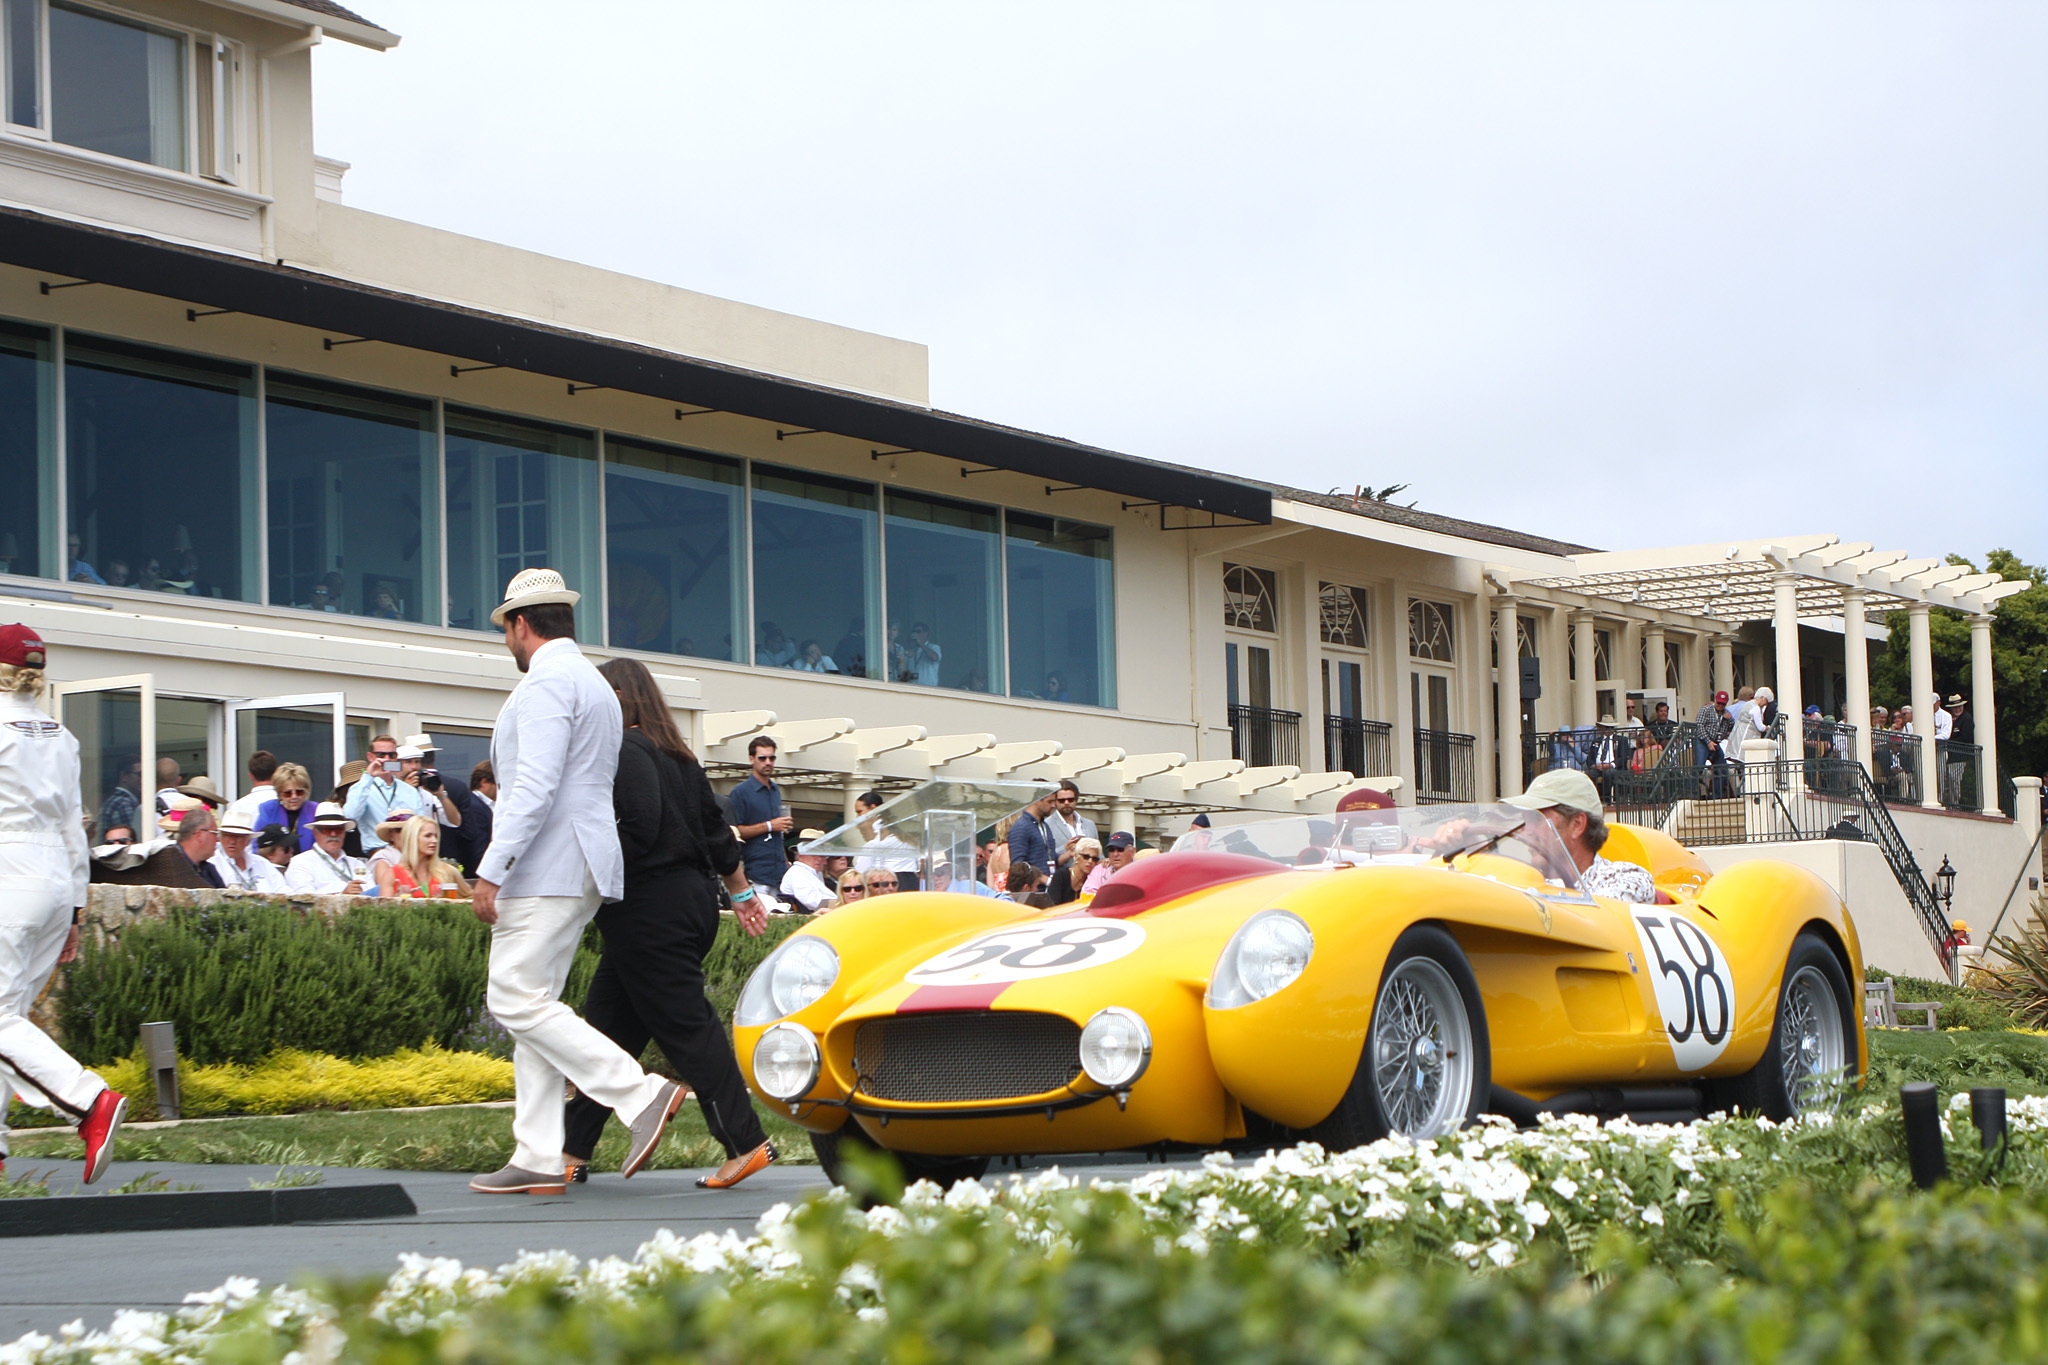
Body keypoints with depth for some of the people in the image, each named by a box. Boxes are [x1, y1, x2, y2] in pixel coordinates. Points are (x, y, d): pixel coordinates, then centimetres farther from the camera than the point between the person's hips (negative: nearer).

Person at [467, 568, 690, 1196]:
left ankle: (640, 1094, -16)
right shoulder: (595, 684, 23)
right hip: (581, 871, 10)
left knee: (518, 1001, -11)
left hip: (547, 868, -10)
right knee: (532, 1004, 7)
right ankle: (539, 1161, 2)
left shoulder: (547, 681, -10)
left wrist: (491, 870, -22)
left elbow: (535, 786, -20)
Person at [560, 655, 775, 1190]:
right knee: (610, 1024, 12)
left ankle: (746, 1143, -7)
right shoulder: (679, 757, 16)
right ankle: (573, 1150, 15)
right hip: (691, 900, 10)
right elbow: (715, 829, 20)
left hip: (650, 912, -10)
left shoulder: (626, 753, -13)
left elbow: (638, 830, -23)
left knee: (686, 1026, -7)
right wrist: (740, 889, 26)